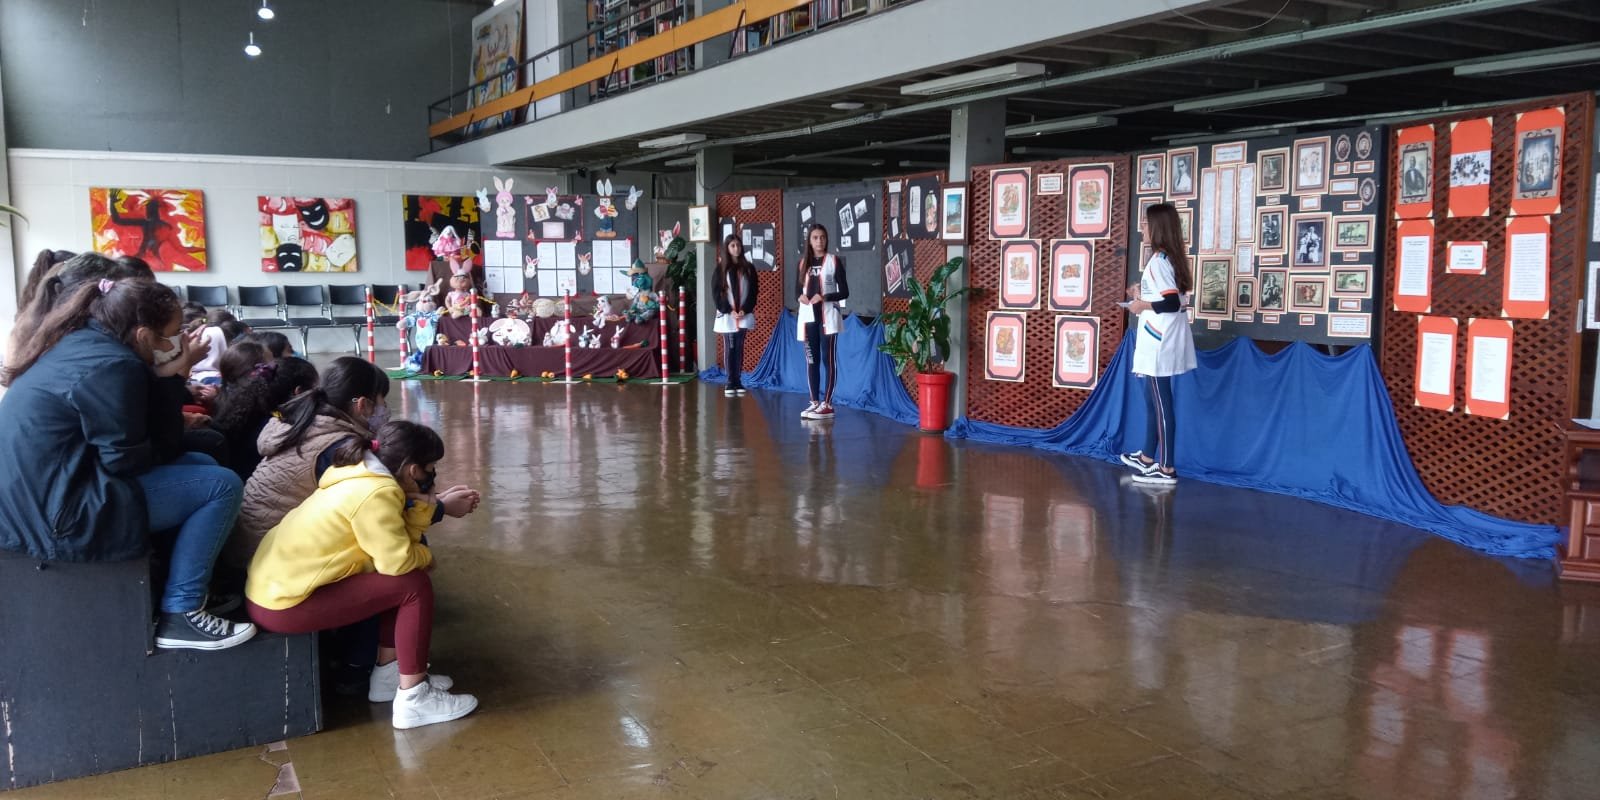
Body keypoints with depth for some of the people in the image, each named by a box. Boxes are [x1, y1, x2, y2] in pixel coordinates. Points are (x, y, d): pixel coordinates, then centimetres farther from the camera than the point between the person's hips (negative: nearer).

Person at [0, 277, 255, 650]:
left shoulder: (76, 341, 10)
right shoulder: (113, 366, -20)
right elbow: (127, 460, -16)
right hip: (56, 514, -10)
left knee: (199, 464, 16)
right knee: (222, 485, -11)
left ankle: (187, 583, 19)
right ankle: (180, 615, -5)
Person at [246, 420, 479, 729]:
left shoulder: (361, 478, 10)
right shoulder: (375, 493, -20)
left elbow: (395, 545, 9)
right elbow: (398, 560, -20)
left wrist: (421, 509, -5)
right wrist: (426, 556, -1)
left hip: (275, 584, 10)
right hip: (282, 602, -10)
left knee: (399, 580, 15)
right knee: (415, 586, -11)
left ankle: (388, 673, 22)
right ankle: (413, 698, -6)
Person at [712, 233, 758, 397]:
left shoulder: (749, 268, 6)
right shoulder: (721, 269, 2)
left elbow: (753, 292, 4)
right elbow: (717, 293, -2)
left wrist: (744, 310, -8)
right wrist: (729, 311, -11)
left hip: (744, 314, 1)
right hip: (727, 315, -1)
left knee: (739, 348, 3)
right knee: (729, 348, -1)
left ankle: (738, 381, 6)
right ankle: (730, 383, 1)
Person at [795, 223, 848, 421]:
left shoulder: (834, 261, -2)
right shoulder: (803, 263, 10)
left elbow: (844, 292, -4)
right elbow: (797, 289, 16)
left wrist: (824, 297, -19)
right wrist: (801, 297, -7)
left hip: (827, 316, -4)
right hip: (808, 316, 4)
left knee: (828, 359, -5)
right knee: (811, 360, 6)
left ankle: (827, 404, -4)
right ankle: (814, 402, 12)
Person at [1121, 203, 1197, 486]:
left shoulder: (1158, 260, -17)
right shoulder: (1171, 257, 11)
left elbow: (1172, 303, -24)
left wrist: (1142, 305, -11)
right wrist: (1143, 293, 14)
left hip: (1160, 341, -10)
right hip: (1160, 339, 10)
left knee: (1161, 401, -5)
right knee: (1153, 397, 19)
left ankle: (1166, 469, 0)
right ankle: (1148, 458, 30)